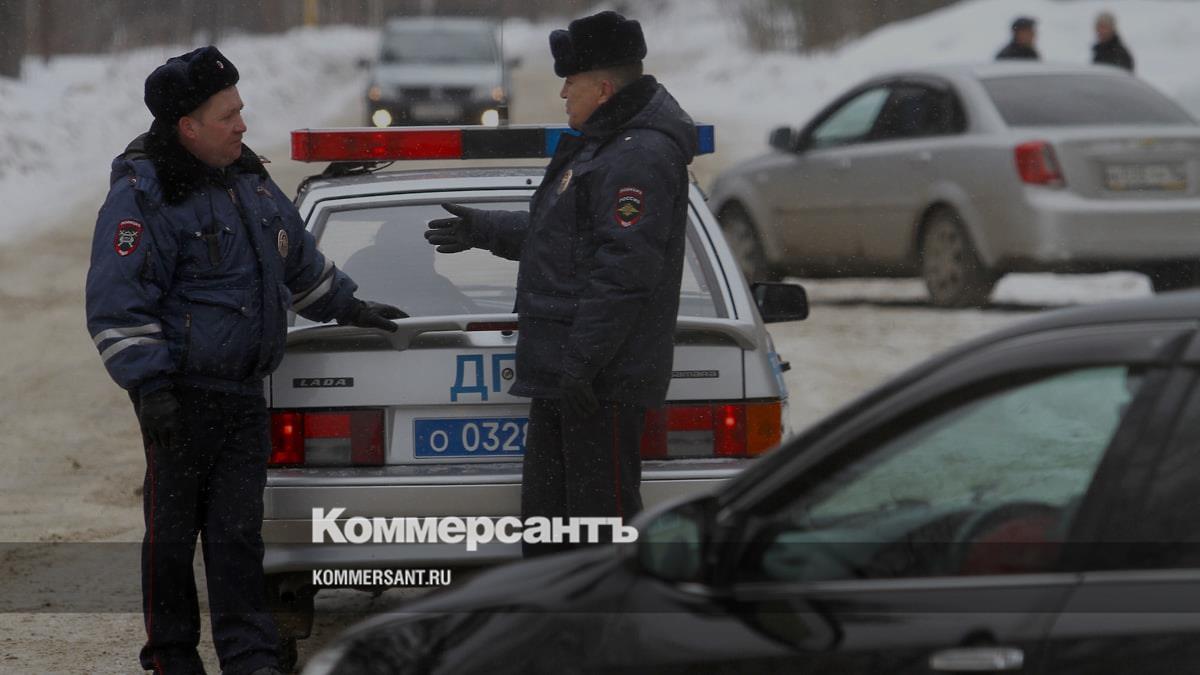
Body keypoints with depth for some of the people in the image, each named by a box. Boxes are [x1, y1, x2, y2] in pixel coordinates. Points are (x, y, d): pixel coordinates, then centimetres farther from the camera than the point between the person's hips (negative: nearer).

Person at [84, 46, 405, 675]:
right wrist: (149, 386, -20)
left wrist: (347, 309, 35)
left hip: (243, 395, 6)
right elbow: (116, 304, -15)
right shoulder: (143, 197, -12)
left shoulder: (247, 180, 13)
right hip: (181, 397, -6)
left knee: (238, 532, 4)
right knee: (173, 533, 2)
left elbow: (299, 260, 30)